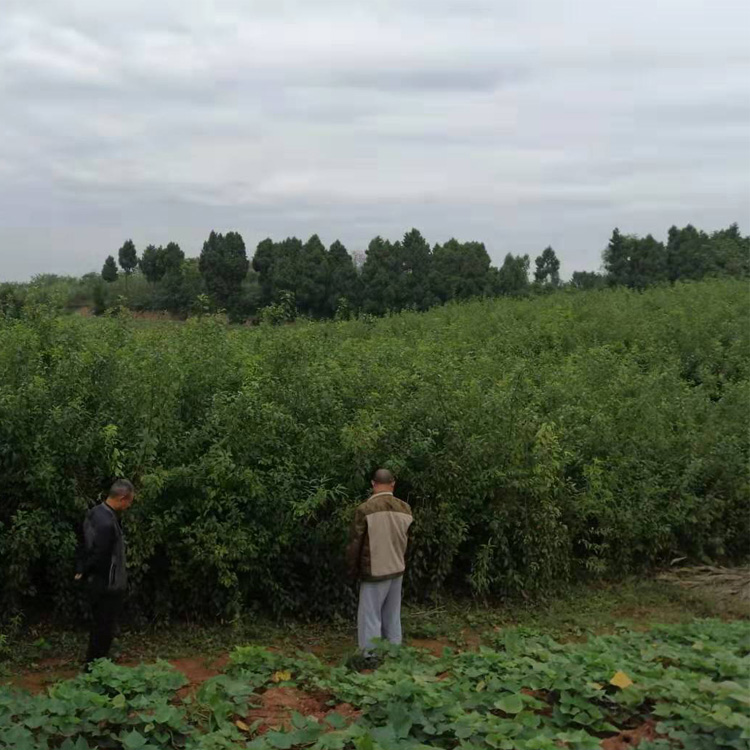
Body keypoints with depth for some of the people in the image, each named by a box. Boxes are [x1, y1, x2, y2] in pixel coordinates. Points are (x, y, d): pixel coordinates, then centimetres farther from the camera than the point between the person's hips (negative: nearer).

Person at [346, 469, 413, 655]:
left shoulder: (365, 509, -15)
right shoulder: (405, 508, -2)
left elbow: (354, 544, -10)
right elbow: (409, 542, 6)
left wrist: (353, 570, 3)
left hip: (375, 572, -5)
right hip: (397, 570, 5)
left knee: (370, 618, 4)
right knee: (393, 618, 16)